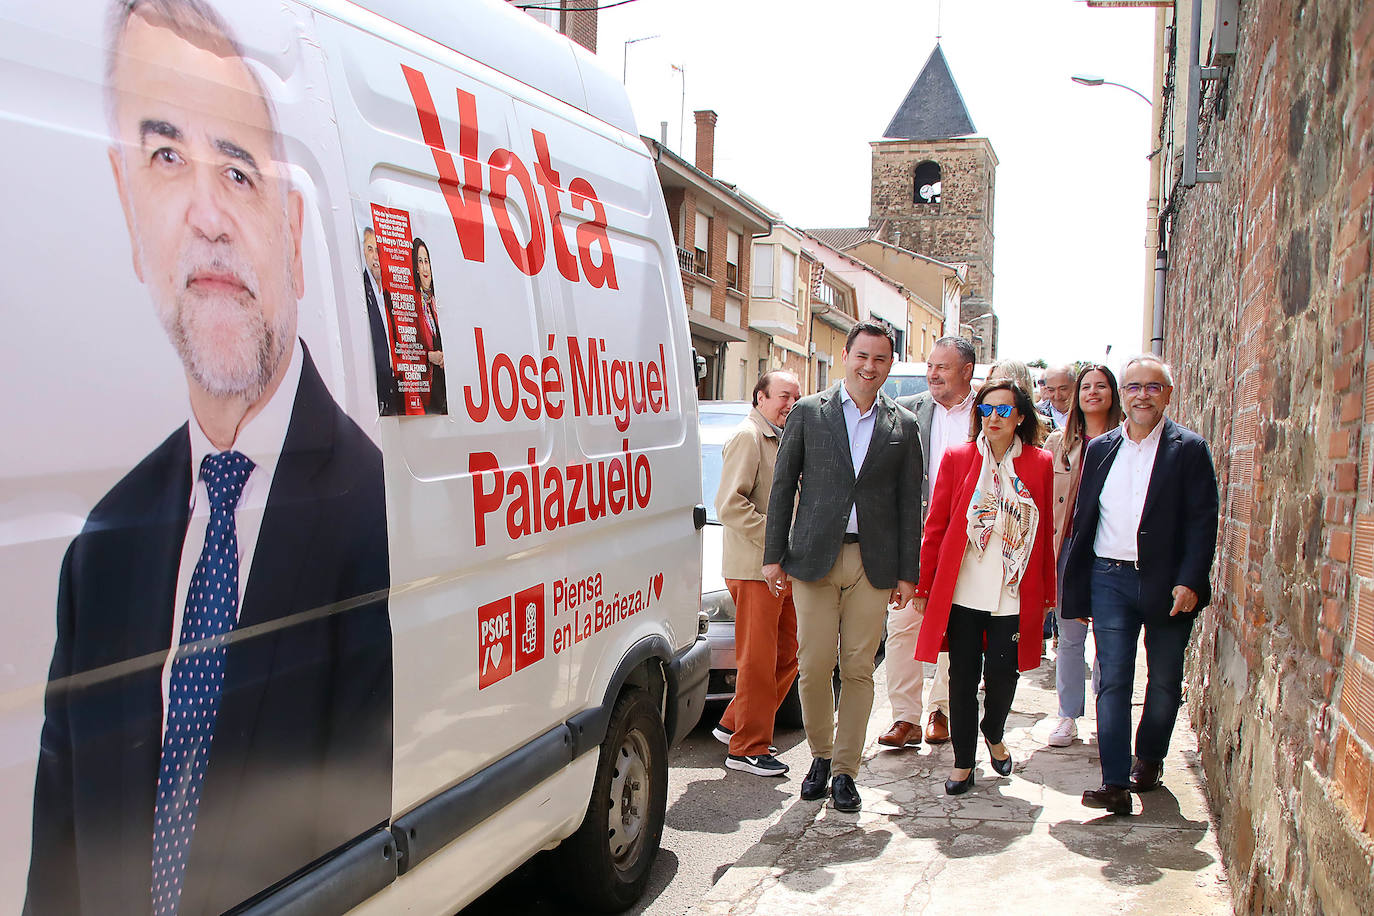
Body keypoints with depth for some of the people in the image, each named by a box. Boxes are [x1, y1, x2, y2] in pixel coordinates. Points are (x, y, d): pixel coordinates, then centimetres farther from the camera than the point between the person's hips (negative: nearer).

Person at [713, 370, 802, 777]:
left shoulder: (785, 439, 21)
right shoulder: (748, 437, -9)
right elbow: (729, 504, -18)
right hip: (754, 567, -9)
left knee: (787, 654, 12)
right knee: (758, 661, -4)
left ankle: (734, 724, 26)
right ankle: (748, 748, 7)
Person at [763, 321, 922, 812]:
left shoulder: (903, 426, 8)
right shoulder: (808, 412, 4)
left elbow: (909, 504, 9)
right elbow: (782, 487, 5)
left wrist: (907, 572, 4)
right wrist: (773, 555, 0)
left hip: (873, 562, 1)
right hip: (814, 556, -1)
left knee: (858, 669, 4)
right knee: (814, 665, 0)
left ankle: (844, 770, 16)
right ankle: (821, 754, 23)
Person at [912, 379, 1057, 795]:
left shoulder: (1039, 464, 4)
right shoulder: (957, 458, 2)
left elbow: (1045, 534, 8)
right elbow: (935, 526, 4)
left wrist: (1046, 594, 8)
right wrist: (924, 586, 3)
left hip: (1013, 596, 0)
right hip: (961, 591, 0)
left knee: (1002, 674, 0)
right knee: (963, 676, 5)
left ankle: (994, 735, 32)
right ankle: (963, 762, 19)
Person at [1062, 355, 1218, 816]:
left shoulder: (1189, 449, -1)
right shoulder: (1100, 448, 9)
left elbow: (1202, 522, -5)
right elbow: (1083, 518, 11)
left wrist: (1189, 581, -15)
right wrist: (1076, 587, 8)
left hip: (1167, 583, -2)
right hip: (1109, 579, 2)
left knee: (1164, 681, 12)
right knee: (1112, 681, -3)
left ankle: (1149, 758, 34)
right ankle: (1115, 782, -2)